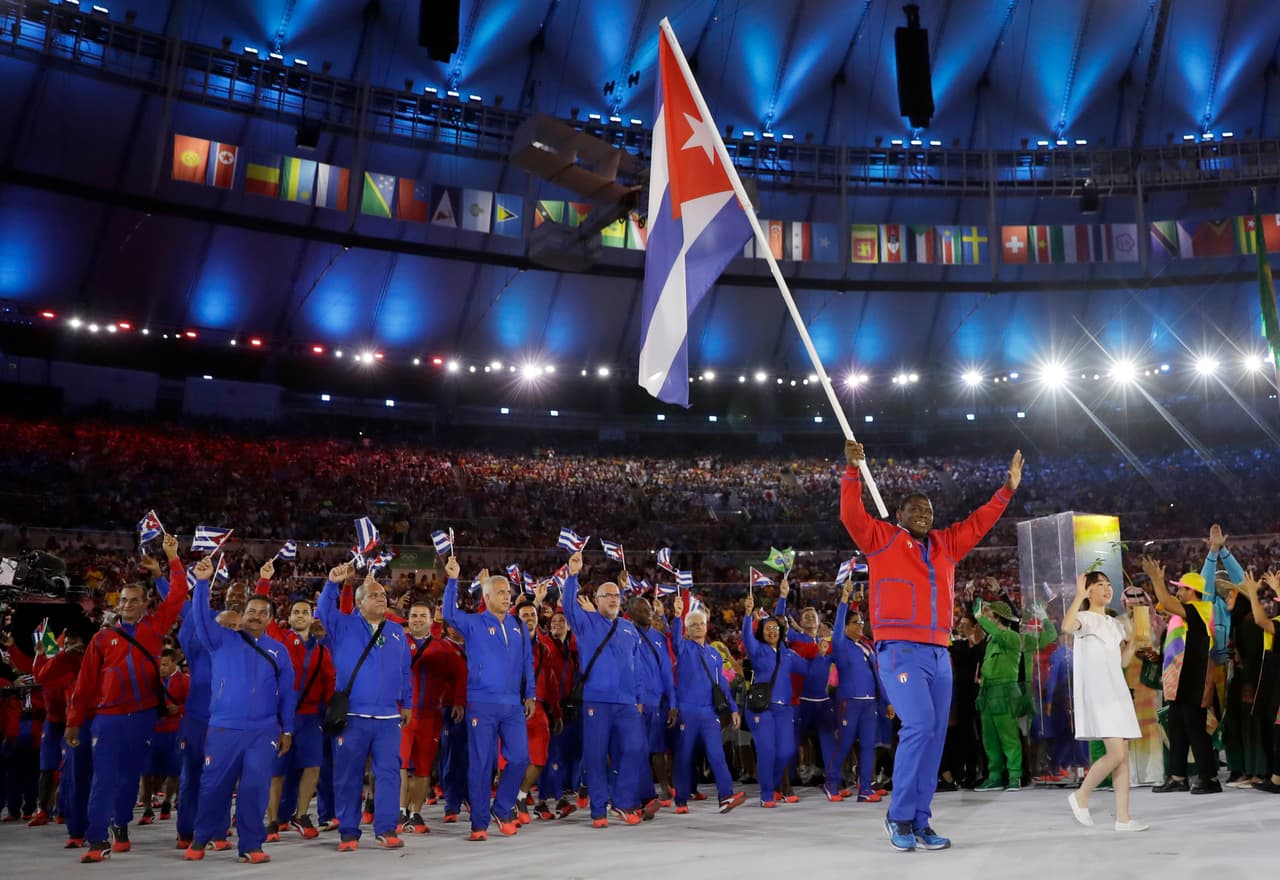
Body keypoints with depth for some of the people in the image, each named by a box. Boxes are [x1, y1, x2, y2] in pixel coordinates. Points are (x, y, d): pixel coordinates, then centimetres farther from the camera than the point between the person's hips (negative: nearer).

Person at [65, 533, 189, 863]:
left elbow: (178, 594, -1)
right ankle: (98, 841, -4)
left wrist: (173, 557, -5)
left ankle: (121, 827, 28)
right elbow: (86, 683, 7)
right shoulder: (103, 638, 5)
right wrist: (74, 721, 6)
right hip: (108, 718, -1)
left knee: (131, 776, 13)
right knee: (104, 779, -5)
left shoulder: (154, 627, 5)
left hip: (143, 717, 1)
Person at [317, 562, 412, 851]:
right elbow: (324, 611, -13)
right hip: (351, 716, -2)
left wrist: (407, 703, 18)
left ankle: (386, 829, 5)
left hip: (388, 717, 2)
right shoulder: (343, 626, 5)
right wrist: (332, 584, -26)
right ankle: (348, 832, 14)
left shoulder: (396, 632, 13)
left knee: (388, 772, -1)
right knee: (348, 775, 4)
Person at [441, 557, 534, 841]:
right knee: (481, 763, 1)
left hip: (513, 705, 4)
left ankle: (502, 809, 22)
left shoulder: (518, 627, 12)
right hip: (482, 705, -4)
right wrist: (452, 580, -23)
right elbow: (450, 614, -17)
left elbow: (527, 663, 15)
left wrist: (530, 694, 9)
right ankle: (479, 823, 11)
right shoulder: (474, 623, 1)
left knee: (520, 758, 1)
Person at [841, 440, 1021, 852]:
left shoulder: (944, 544, 19)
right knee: (919, 725, -19)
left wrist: (1007, 489, 21)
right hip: (900, 650, -6)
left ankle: (919, 822, 11)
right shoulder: (882, 538, 4)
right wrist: (853, 472, -17)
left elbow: (977, 523, 26)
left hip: (939, 653, 6)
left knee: (934, 735, 4)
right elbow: (851, 515, -9)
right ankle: (899, 815, -5)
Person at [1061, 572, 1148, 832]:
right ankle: (1081, 796, 3)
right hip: (1095, 694, -8)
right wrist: (1078, 596, -28)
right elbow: (1066, 626, -31)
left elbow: (1124, 662, 24)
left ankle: (1123, 817, 7)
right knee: (1116, 754, -15)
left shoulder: (1115, 624, 18)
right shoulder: (1085, 618, -5)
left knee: (1123, 756, 4)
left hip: (1117, 692, 8)